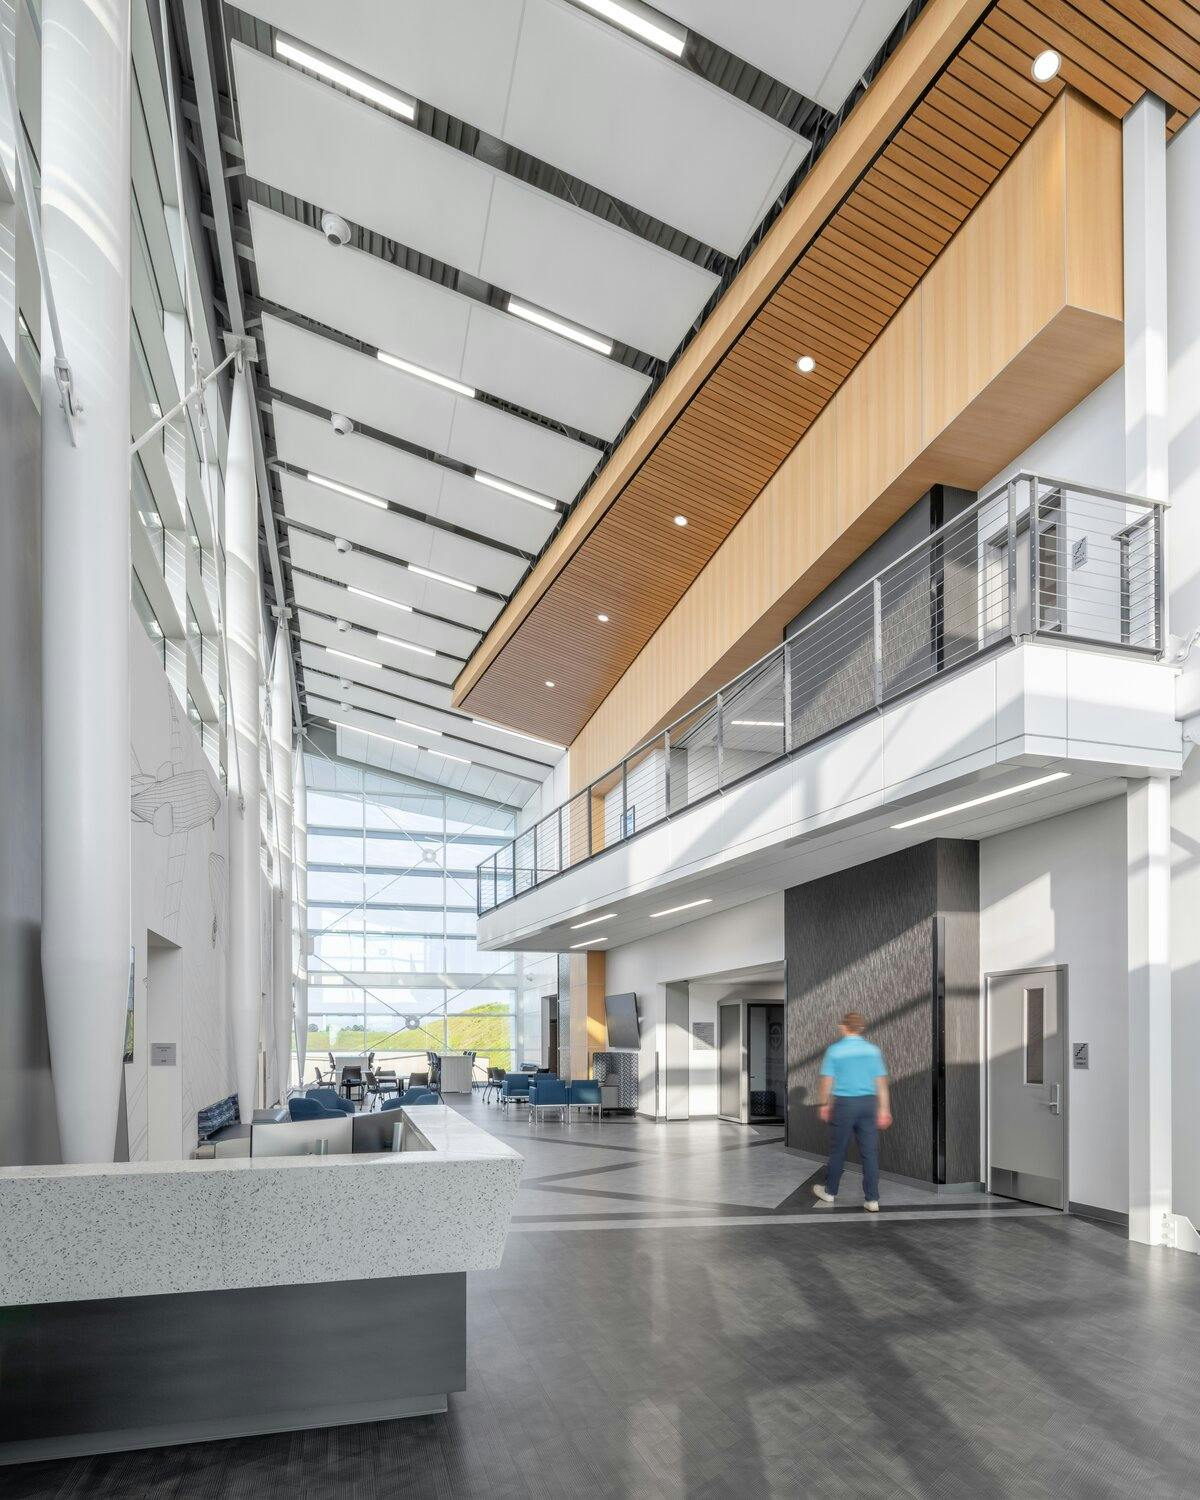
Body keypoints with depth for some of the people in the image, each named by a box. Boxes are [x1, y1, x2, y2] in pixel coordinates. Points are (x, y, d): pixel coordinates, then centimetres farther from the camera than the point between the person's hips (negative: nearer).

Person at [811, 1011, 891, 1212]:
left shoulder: (834, 1050, -6)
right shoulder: (873, 1050, 1)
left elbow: (827, 1082, -4)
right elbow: (881, 1082, 1)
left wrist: (824, 1105, 8)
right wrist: (884, 1109, 7)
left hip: (845, 1103, -2)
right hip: (868, 1103, 2)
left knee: (839, 1150, 10)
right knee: (869, 1152, 5)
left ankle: (830, 1191, 25)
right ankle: (872, 1199, 4)